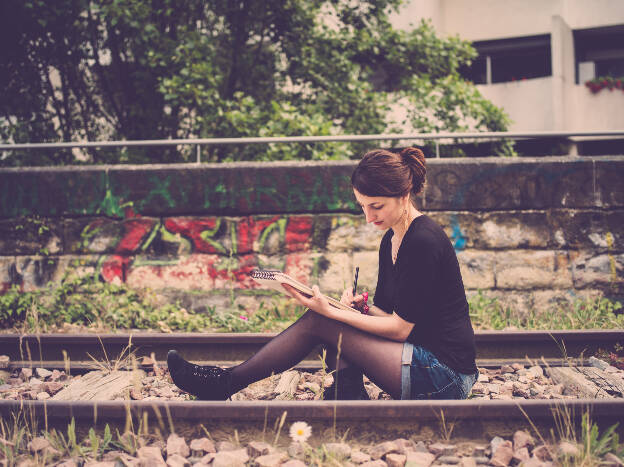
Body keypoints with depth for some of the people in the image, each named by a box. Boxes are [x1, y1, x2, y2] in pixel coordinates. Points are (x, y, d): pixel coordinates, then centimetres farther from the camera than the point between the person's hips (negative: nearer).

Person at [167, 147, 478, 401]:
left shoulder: (424, 242, -18)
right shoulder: (392, 240, 11)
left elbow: (399, 328, -17)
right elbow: (390, 316, 14)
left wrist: (331, 312, -17)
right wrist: (363, 307, -7)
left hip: (445, 377, -9)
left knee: (318, 323, -9)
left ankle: (226, 382, 1)